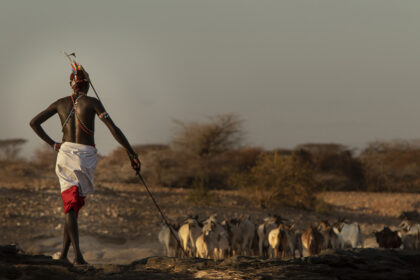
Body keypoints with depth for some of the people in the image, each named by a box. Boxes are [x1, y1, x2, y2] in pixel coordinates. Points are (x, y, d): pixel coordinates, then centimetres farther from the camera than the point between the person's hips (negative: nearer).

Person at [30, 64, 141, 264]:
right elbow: (113, 128, -10)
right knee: (75, 205, 12)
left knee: (70, 204, -5)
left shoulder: (61, 103, 8)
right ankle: (64, 253, 12)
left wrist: (52, 144, 14)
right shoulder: (92, 102, -2)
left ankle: (77, 252, -24)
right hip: (87, 156, -2)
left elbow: (34, 122, 9)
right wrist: (131, 153, -9)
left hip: (66, 152, 2)